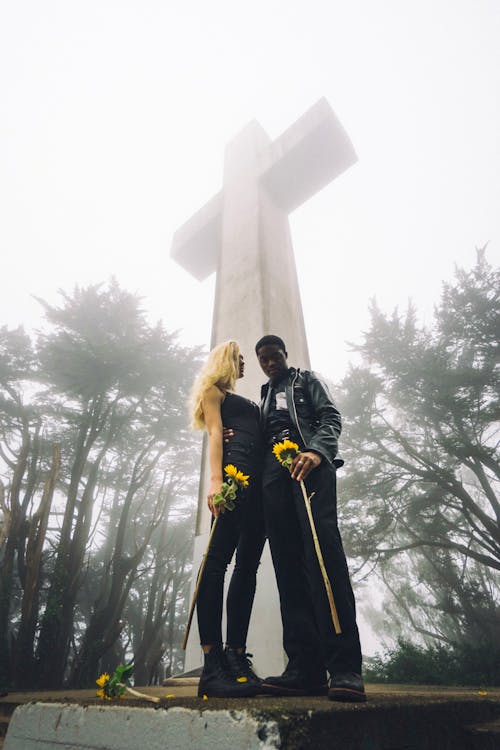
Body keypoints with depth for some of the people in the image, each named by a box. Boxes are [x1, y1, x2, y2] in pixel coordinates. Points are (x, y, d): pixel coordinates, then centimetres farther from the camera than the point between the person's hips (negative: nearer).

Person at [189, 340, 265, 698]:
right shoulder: (213, 390, 13)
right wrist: (215, 480, -16)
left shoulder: (246, 401, 34)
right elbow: (215, 433, -3)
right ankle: (212, 664, -11)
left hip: (260, 480, 8)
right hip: (235, 472, -8)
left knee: (248, 566, 1)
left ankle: (237, 656, 4)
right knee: (218, 561, -12)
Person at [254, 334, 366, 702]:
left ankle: (345, 667, -17)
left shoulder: (307, 380, 20)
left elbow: (331, 417, 5)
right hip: (274, 472, 5)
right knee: (288, 564, -5)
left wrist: (316, 450, -14)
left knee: (323, 552, -18)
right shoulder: (264, 397, 33)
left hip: (310, 464, -4)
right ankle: (307, 668, -5)